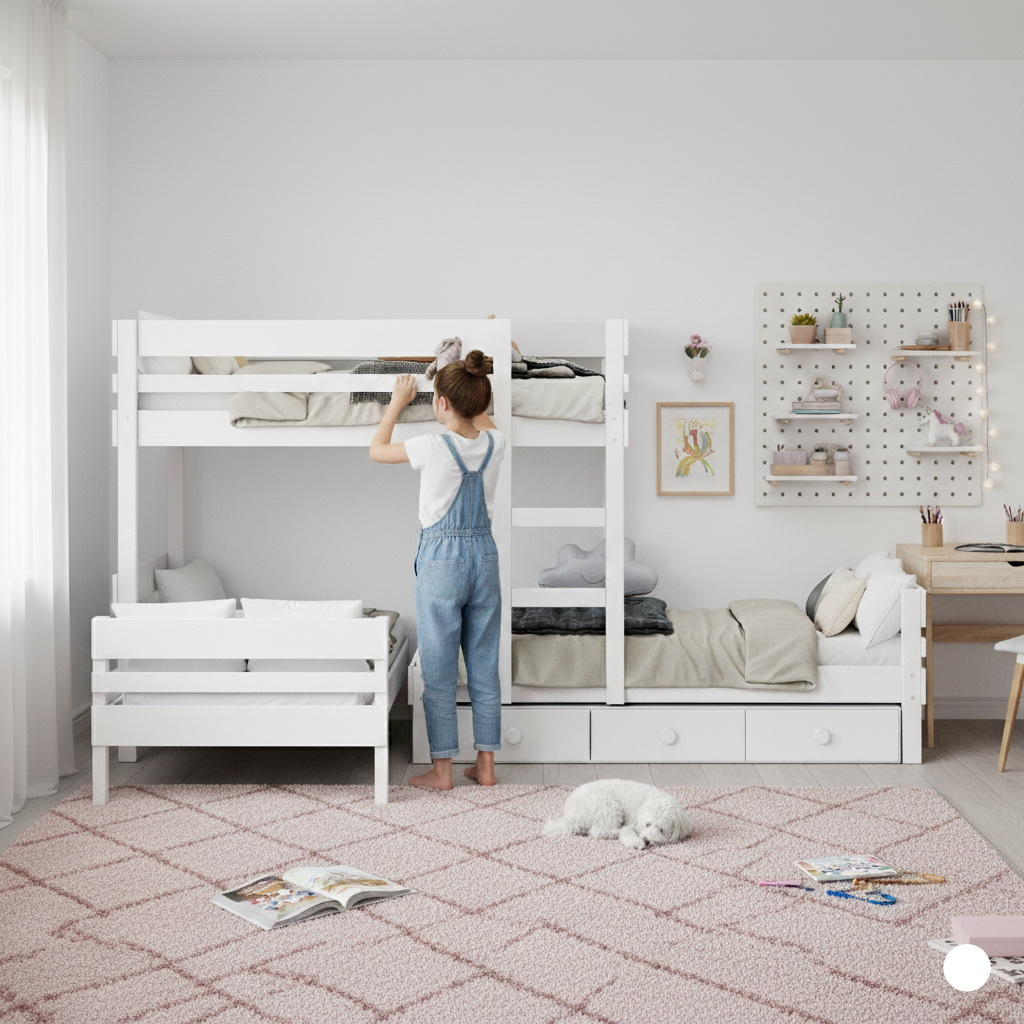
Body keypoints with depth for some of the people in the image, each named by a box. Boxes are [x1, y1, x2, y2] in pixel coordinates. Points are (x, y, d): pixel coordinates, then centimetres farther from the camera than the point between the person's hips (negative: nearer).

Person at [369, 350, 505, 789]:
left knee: (439, 671, 4)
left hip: (441, 559, -5)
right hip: (485, 555, 5)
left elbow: (376, 450, 3)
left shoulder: (434, 446, -16)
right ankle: (485, 764, 18)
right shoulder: (494, 443, -2)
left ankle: (442, 769, 11)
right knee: (484, 668, 11)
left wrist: (398, 401, 12)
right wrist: (469, 389, 28)